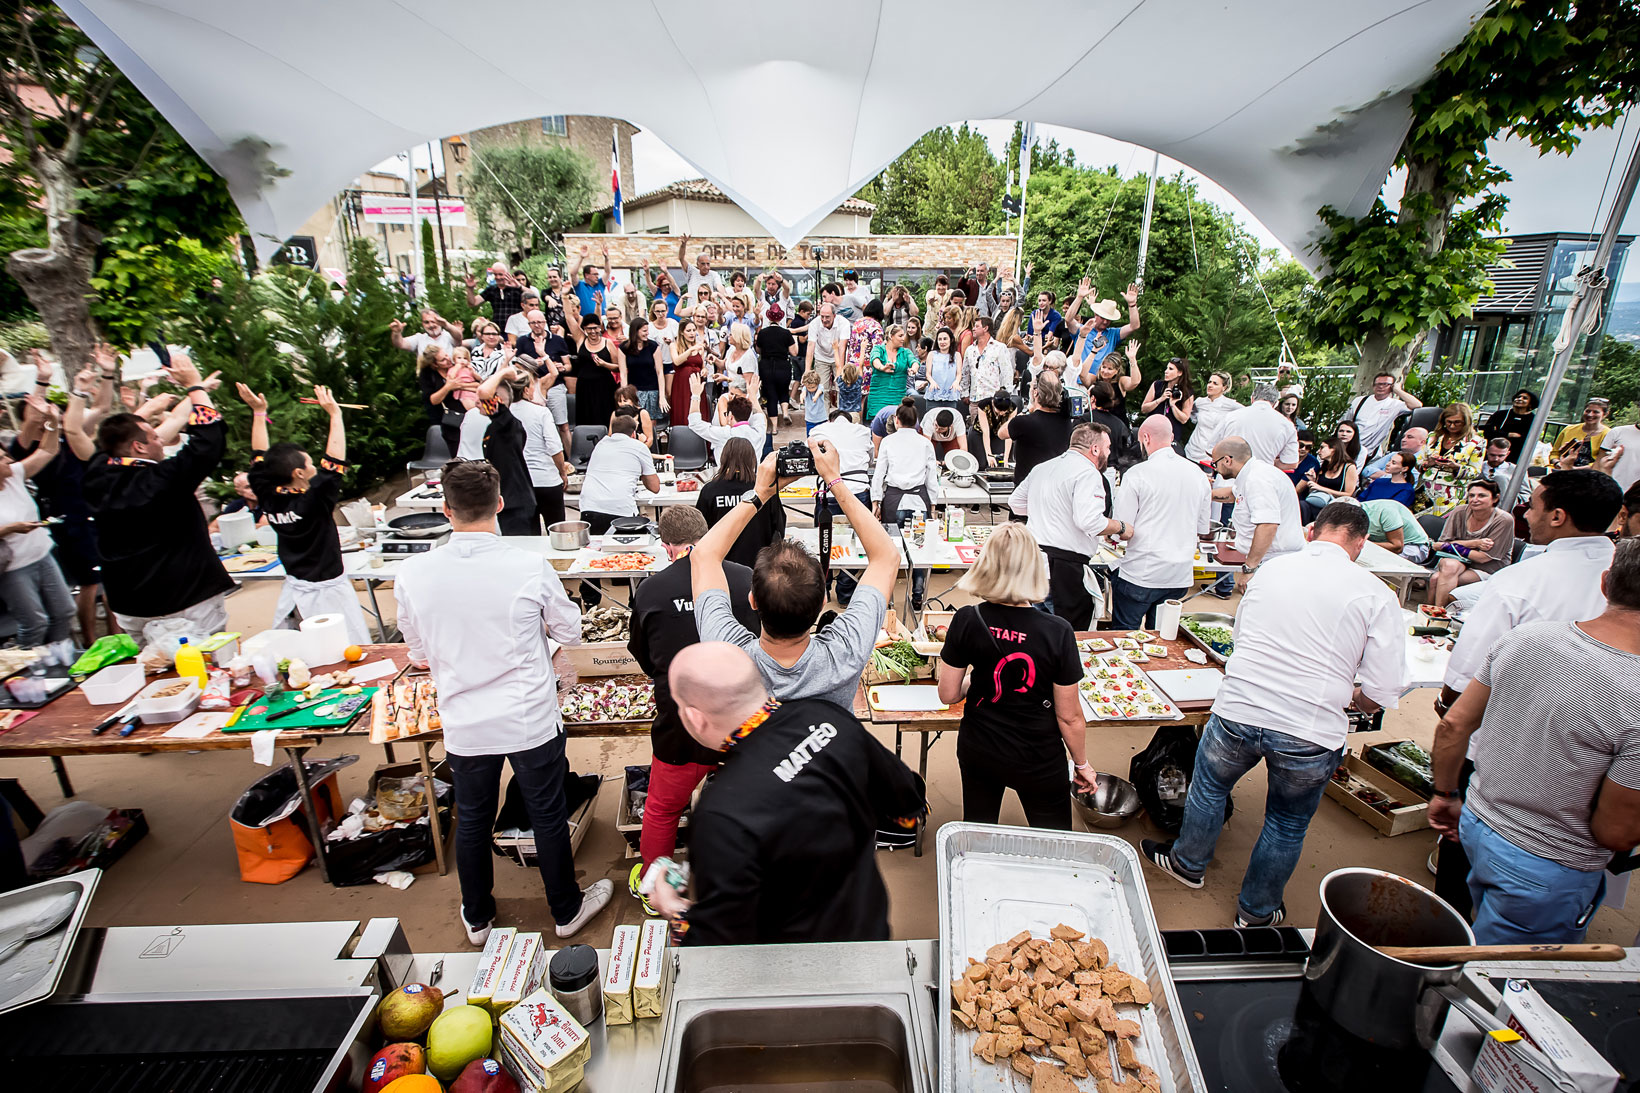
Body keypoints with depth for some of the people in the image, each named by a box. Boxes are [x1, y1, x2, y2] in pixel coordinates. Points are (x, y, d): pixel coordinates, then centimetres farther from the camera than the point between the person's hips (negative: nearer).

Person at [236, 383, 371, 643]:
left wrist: (258, 412, 16)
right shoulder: (314, 501, -20)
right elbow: (335, 461, -19)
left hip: (293, 591, 7)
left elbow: (260, 460, 11)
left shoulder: (268, 499, -2)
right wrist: (335, 413, -15)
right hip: (328, 592, -7)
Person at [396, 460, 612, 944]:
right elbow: (570, 632, -6)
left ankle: (478, 919, 45)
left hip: (463, 727, 3)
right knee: (548, 817, 17)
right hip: (531, 721, -2)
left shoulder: (412, 574, -13)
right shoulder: (531, 567, -21)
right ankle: (567, 911, 38)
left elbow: (419, 653, 3)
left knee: (472, 821, 24)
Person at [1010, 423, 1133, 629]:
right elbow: (1090, 521, -22)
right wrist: (1121, 528, -5)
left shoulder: (1042, 468, 16)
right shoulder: (1088, 473, -10)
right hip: (1064, 566, -8)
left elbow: (1015, 502, 25)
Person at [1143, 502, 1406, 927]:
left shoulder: (1271, 569, 3)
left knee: (1209, 786, 27)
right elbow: (1382, 694, -6)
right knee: (1288, 824, 23)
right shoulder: (1376, 594, -5)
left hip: (1238, 711, 1)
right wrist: (1343, 691, 15)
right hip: (1312, 732, -1)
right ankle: (1257, 911, 42)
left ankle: (1188, 863, 48)